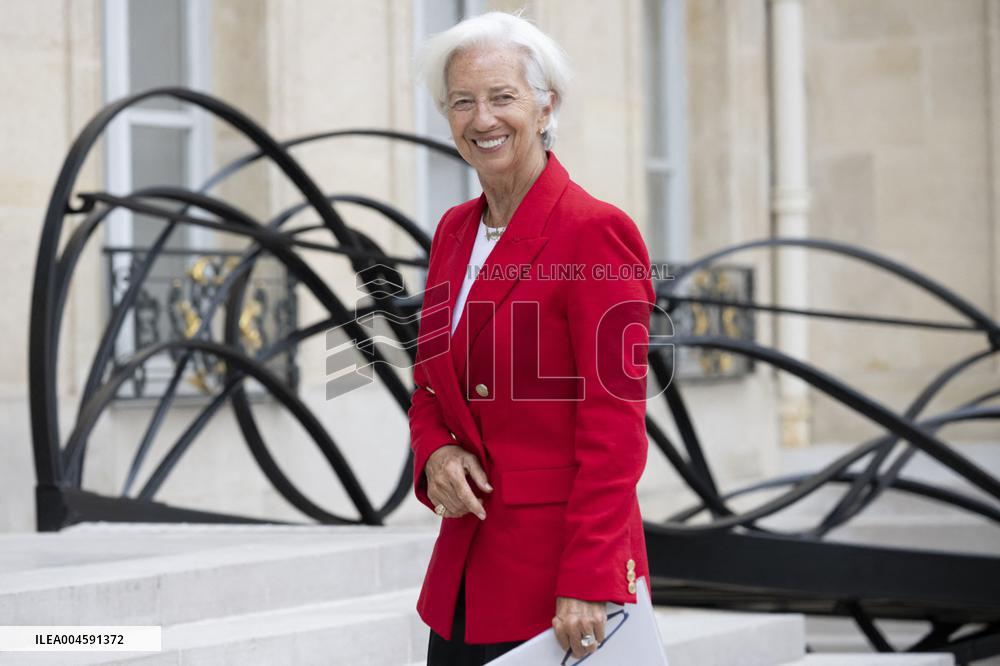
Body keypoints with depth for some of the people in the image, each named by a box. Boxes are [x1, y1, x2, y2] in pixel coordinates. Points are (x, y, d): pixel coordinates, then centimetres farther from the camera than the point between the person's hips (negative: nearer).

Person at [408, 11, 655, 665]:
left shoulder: (596, 233, -11)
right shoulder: (454, 230, 11)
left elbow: (615, 428, -14)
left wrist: (587, 582, -20)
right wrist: (435, 453, -3)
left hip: (557, 576, -6)